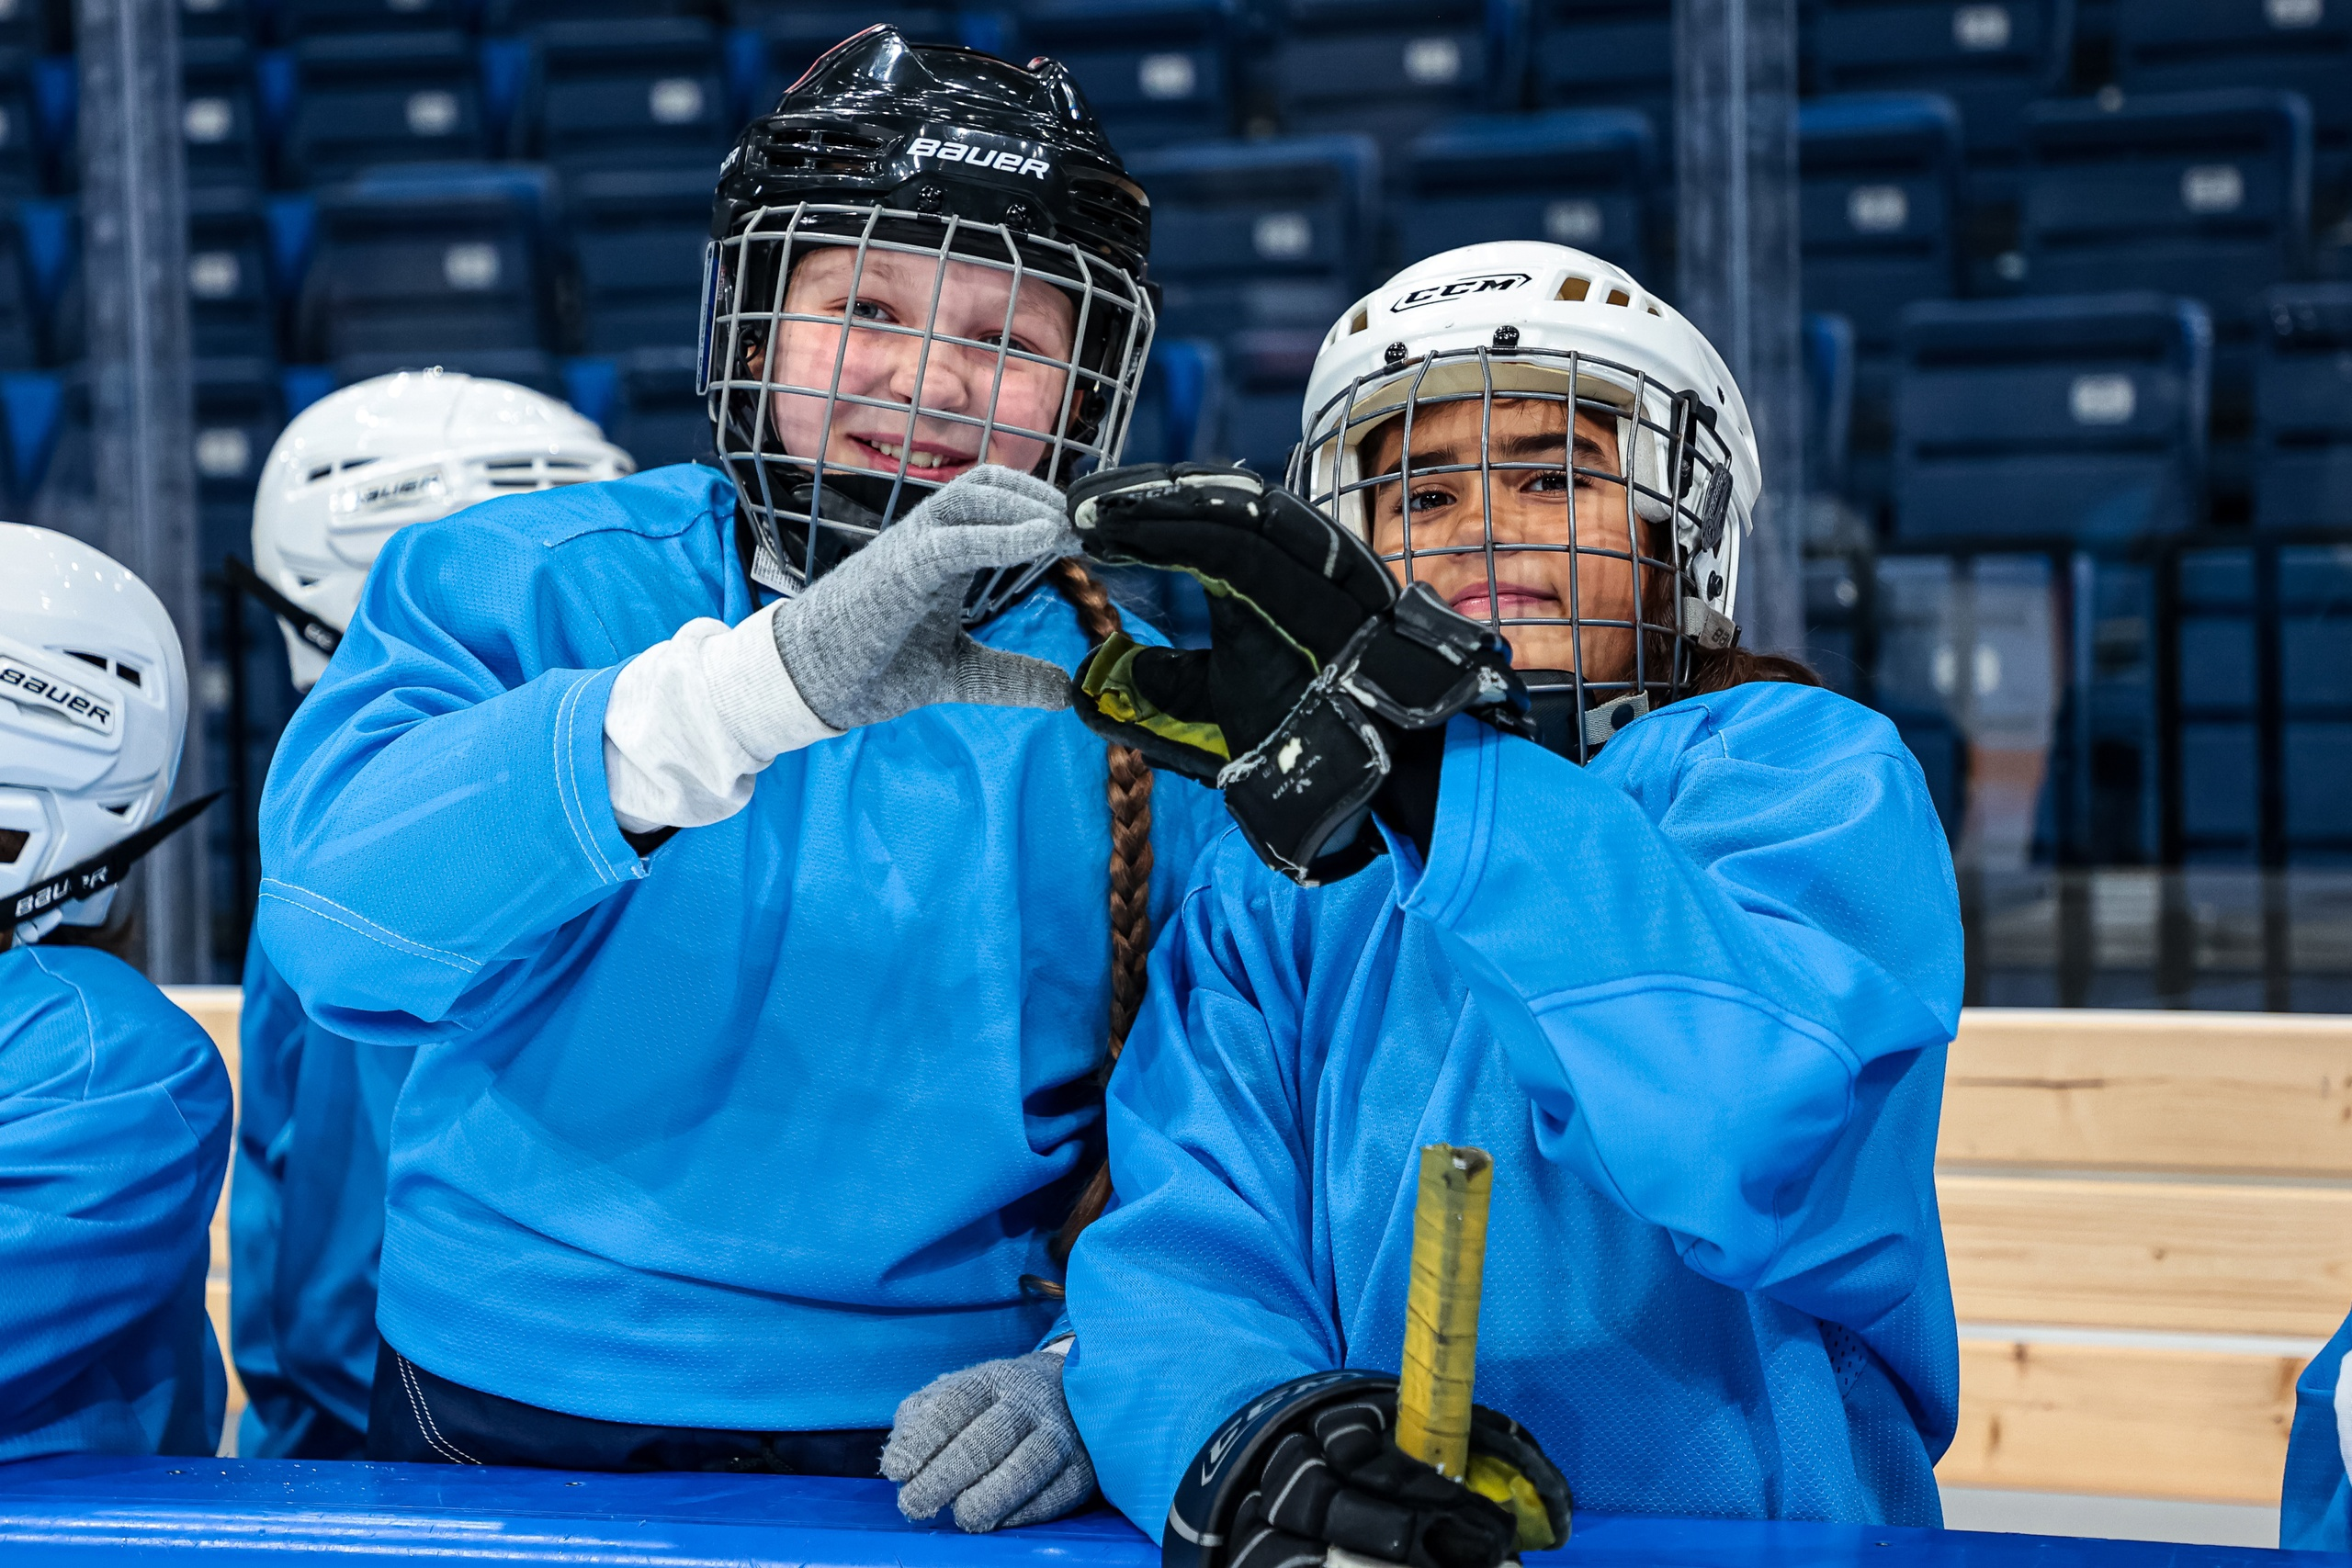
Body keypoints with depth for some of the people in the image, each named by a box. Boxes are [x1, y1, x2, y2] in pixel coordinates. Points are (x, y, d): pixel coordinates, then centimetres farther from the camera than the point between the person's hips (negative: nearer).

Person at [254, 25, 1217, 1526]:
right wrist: (774, 677, -32)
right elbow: (340, 915, -21)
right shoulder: (516, 584, -1)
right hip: (512, 1427, 0)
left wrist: (1094, 1379, -20)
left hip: (940, 1459, 1)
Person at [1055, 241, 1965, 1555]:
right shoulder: (1278, 872, 14)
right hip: (1366, 1546, 3)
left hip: (1756, 1542, -3)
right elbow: (1185, 1243, 2)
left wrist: (1421, 770, -27)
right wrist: (1245, 1433, -20)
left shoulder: (1812, 773, 2)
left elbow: (1771, 1148, -18)